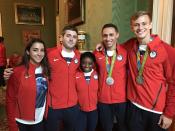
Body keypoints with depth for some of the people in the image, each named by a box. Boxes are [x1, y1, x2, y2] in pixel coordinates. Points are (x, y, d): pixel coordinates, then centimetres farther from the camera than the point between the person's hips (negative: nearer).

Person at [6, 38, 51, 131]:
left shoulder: (46, 70, -3)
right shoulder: (18, 72, -15)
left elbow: (46, 95, 4)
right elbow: (10, 100, -10)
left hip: (40, 120, 4)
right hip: (22, 122, -3)